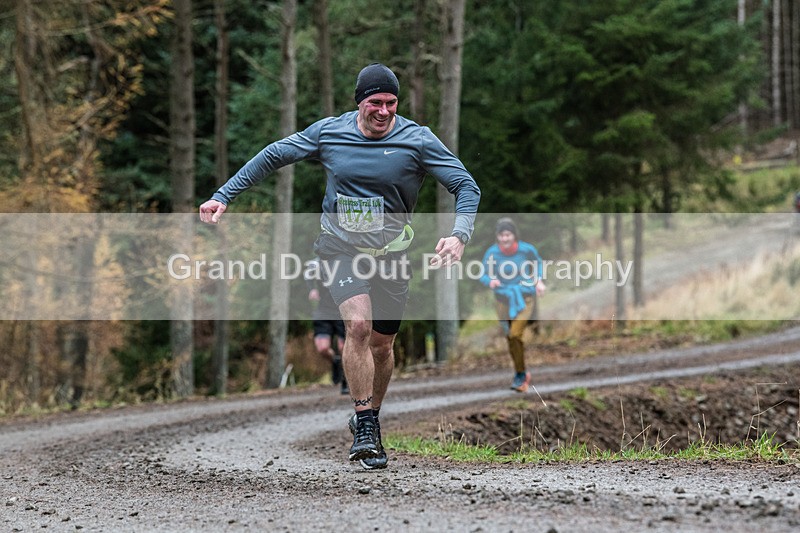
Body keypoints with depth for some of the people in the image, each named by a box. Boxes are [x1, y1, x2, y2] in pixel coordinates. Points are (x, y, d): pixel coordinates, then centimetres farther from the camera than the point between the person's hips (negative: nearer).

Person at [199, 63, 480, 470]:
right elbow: (272, 157, 7)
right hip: (341, 248, -1)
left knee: (381, 344, 8)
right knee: (358, 325, -23)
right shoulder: (329, 132, -4)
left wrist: (459, 235, -28)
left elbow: (467, 187, -9)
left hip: (391, 253, 1)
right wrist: (223, 196, 4)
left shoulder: (418, 141, -9)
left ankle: (368, 419, 33)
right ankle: (364, 430, -18)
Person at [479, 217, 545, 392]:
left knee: (515, 334, -20)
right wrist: (490, 281, -27)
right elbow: (484, 275, -5)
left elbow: (538, 262, 10)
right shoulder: (492, 252, -15)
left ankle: (520, 374, -3)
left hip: (525, 299, -2)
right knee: (510, 338, 11)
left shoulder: (527, 249, -13)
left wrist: (539, 281, -2)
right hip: (503, 300, 2)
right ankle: (522, 373, 35)